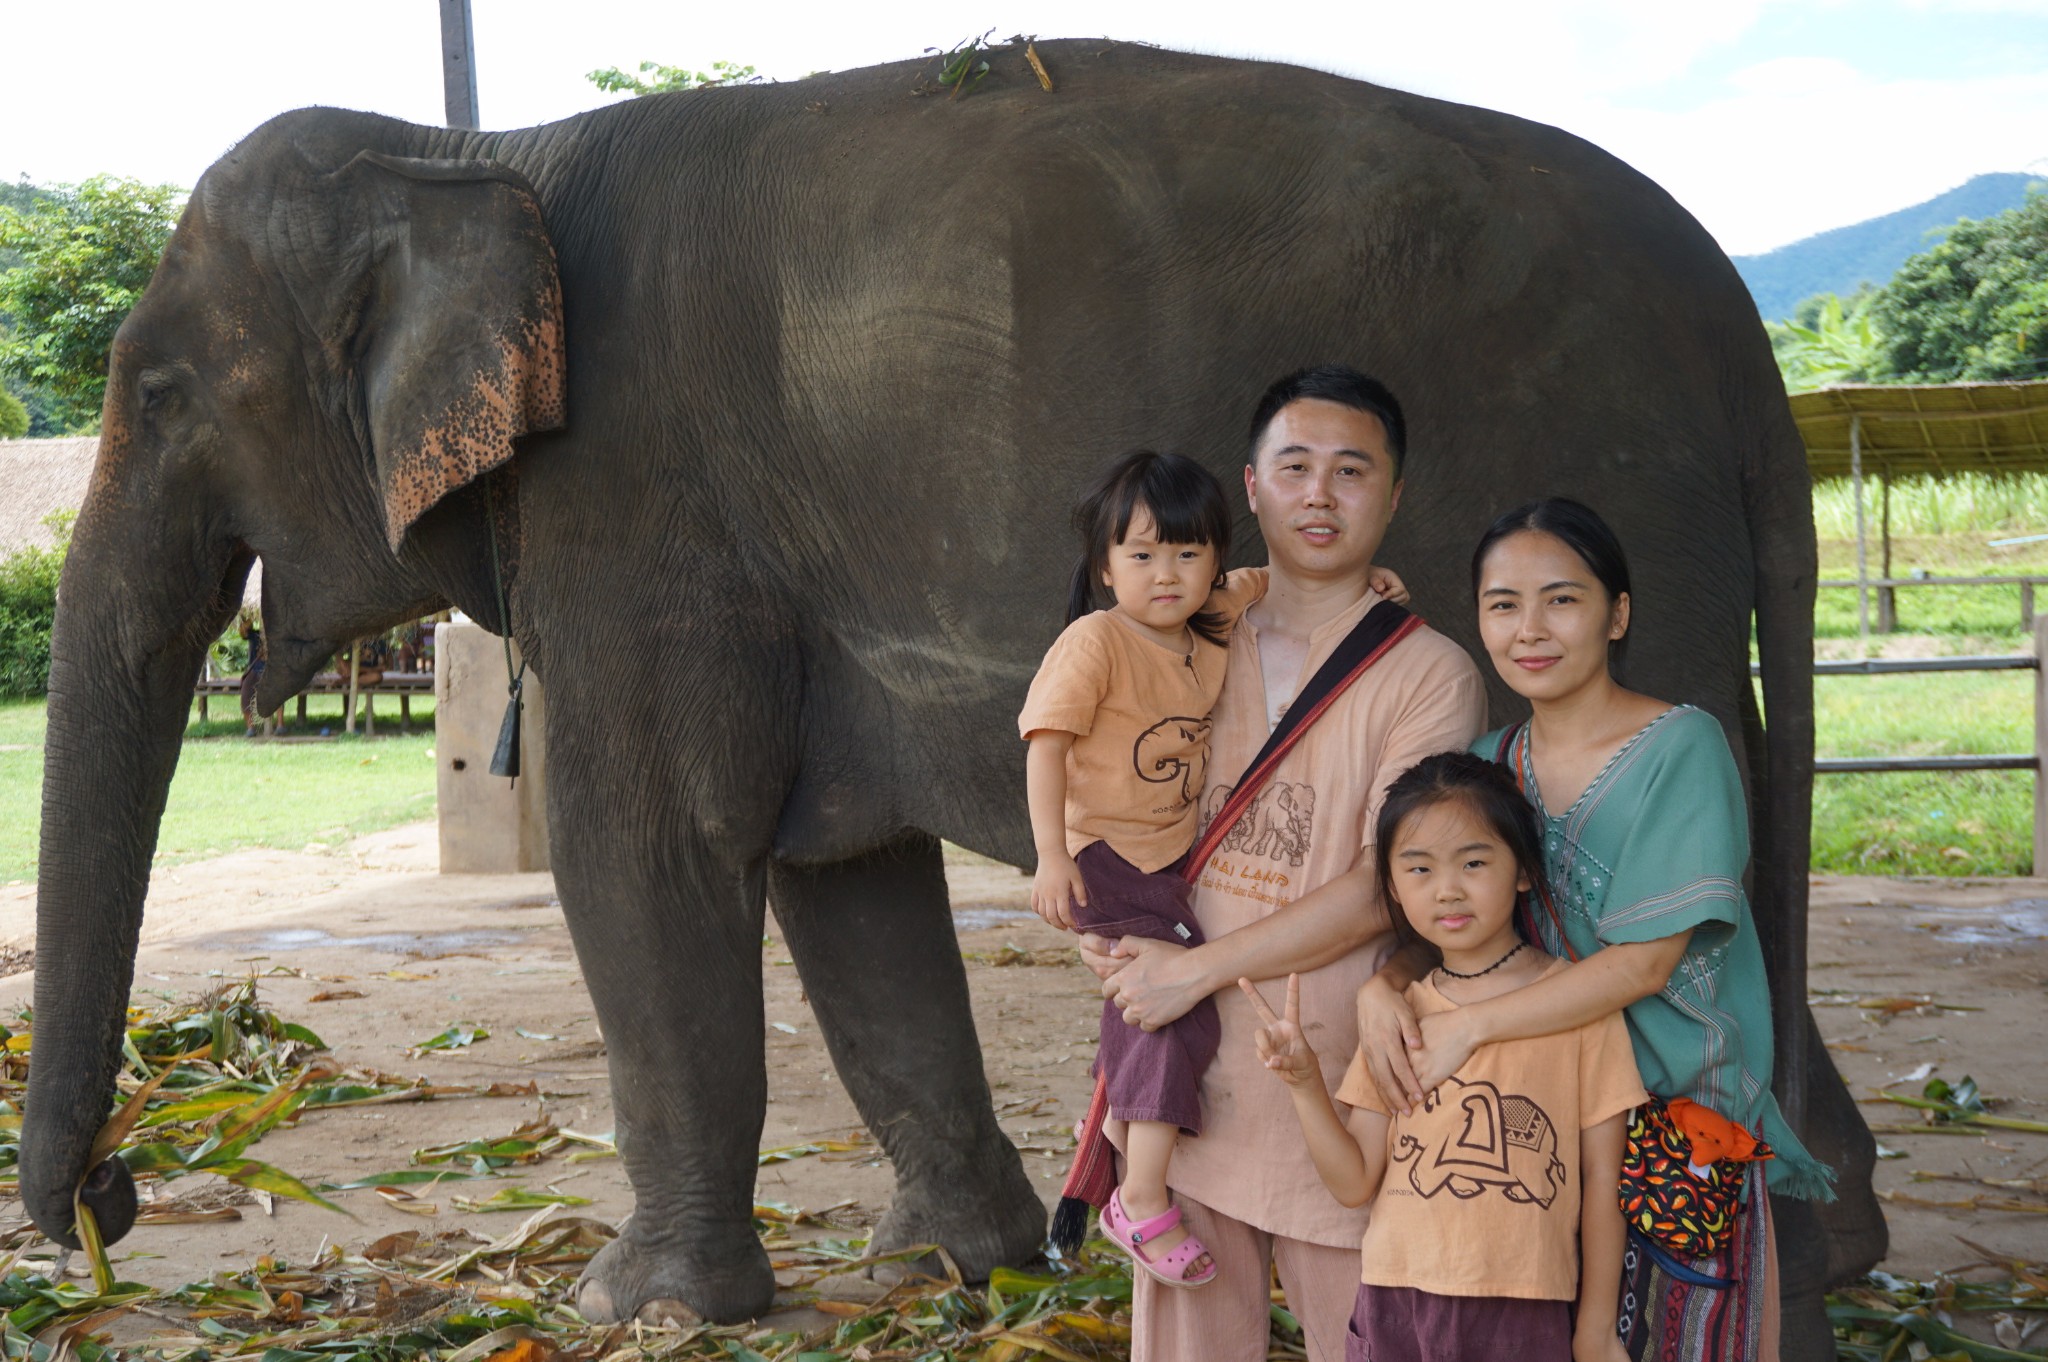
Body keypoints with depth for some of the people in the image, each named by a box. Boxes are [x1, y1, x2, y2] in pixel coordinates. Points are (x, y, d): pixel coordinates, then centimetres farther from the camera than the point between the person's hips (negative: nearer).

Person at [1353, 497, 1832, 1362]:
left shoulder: (1682, 748, -11)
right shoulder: (1489, 764, 6)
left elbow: (1646, 961, -17)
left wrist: (1470, 1026, -21)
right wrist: (1380, 989, -17)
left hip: (1682, 1126, -4)